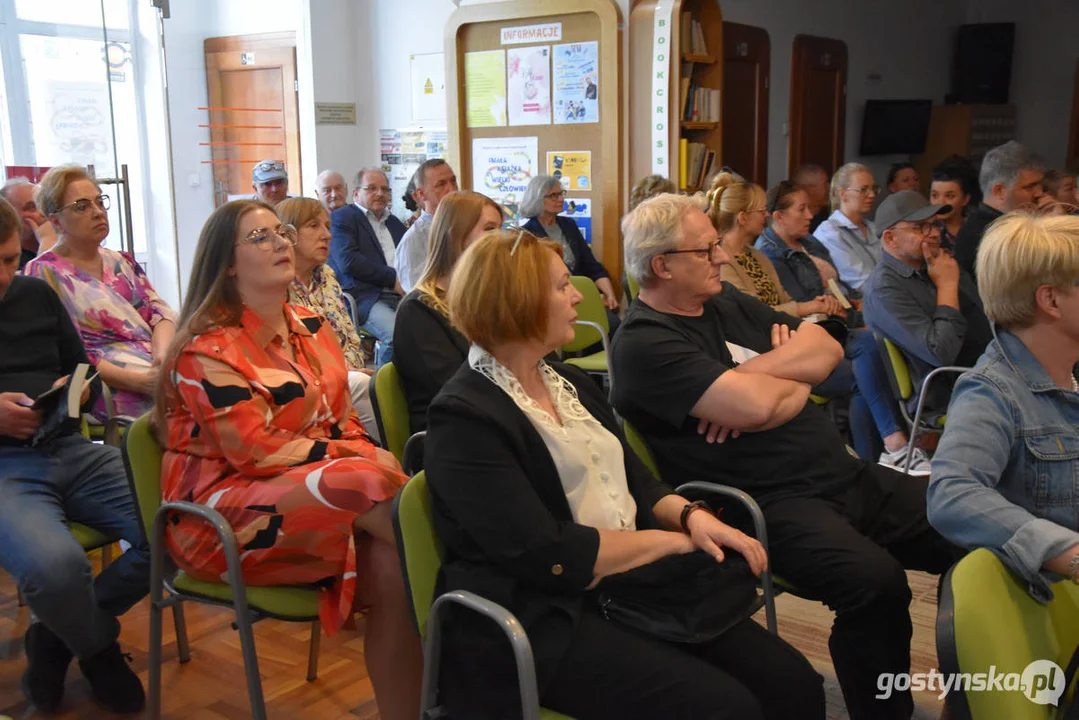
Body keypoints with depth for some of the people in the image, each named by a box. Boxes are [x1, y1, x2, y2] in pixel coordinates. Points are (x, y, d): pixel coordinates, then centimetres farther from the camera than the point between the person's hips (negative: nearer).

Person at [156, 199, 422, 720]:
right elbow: (257, 451, -17)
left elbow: (343, 422, 13)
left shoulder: (312, 330, 12)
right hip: (224, 515, -6)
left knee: (393, 564, -24)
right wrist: (363, 462, -17)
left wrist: (370, 457, -9)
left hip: (312, 484, 6)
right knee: (368, 484, -31)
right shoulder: (208, 350, -10)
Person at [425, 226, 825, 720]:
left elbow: (636, 481, 15)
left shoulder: (570, 383, 14)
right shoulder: (464, 418, -13)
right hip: (546, 618, -7)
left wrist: (691, 516, -7)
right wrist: (672, 538, -11)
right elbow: (546, 554, -20)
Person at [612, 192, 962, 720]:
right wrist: (796, 374, 0)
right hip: (770, 504, -9)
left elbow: (826, 350, 10)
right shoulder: (643, 344, -11)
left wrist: (758, 371, -9)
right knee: (875, 580, -33)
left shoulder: (726, 301, 15)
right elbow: (754, 405, -22)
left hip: (847, 475, 9)